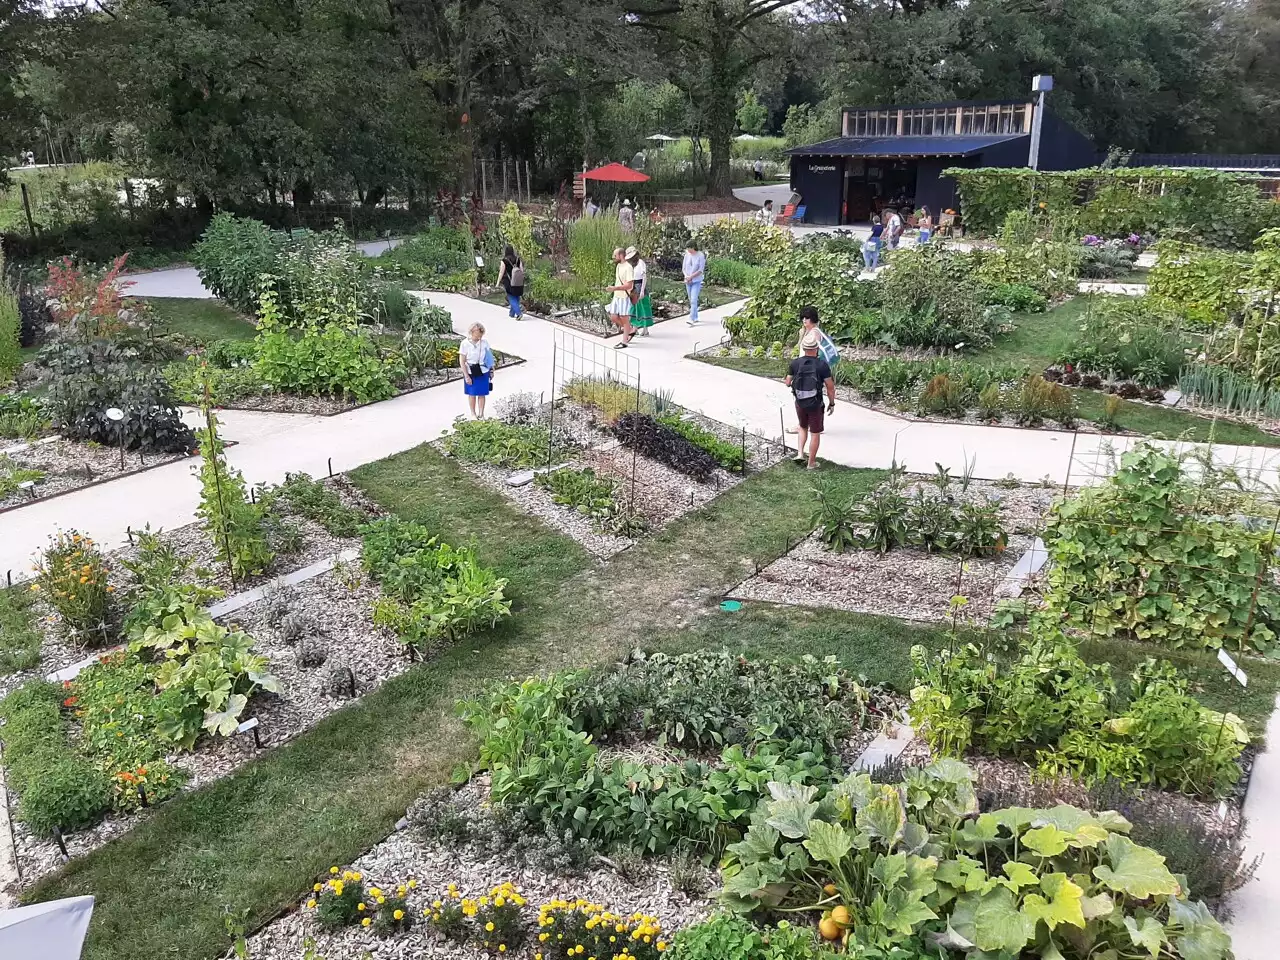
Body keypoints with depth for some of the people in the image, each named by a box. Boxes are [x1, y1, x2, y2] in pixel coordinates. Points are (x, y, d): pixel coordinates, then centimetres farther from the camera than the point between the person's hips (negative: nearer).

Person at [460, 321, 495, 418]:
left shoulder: (484, 342, -7)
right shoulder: (465, 344, -13)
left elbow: (489, 357, 3)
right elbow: (462, 361, -9)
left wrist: (491, 370, 4)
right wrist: (466, 376, -12)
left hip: (483, 371, 1)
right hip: (470, 372, -1)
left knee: (482, 394, 7)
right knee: (472, 394, 11)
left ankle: (481, 414, 20)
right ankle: (473, 414, 28)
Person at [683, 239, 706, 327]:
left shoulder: (701, 255, -9)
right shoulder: (687, 255, 4)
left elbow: (701, 270, -11)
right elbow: (684, 268, 10)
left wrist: (691, 277, -16)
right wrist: (686, 277, -8)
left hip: (697, 281, -5)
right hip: (688, 281, 5)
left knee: (693, 300, -16)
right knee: (691, 301, 10)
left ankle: (691, 319, -23)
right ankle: (695, 317, 22)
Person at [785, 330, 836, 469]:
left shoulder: (795, 363, -8)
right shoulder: (822, 365, -15)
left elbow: (788, 383, 0)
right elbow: (830, 386, -12)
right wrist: (832, 403, 0)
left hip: (800, 403, 3)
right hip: (816, 404, -3)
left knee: (803, 427, 27)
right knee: (815, 433, 10)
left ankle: (800, 453, 15)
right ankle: (812, 463, 17)